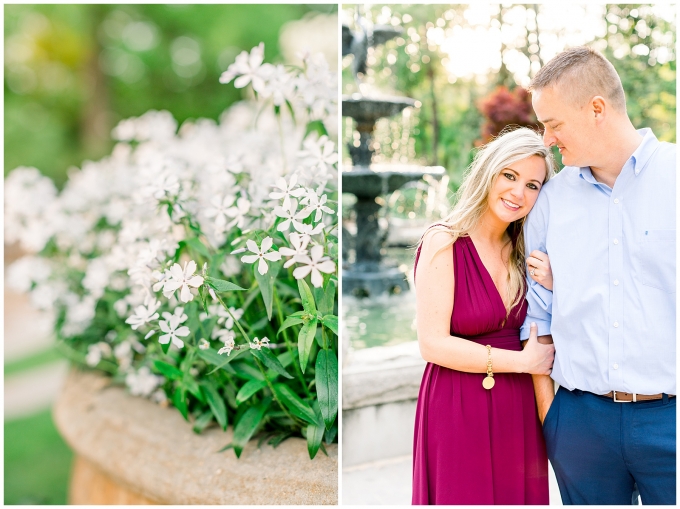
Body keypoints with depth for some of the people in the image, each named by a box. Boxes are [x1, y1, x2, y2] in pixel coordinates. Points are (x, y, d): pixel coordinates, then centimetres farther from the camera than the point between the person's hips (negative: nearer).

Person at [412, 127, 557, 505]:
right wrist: (522, 361, -12)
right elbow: (433, 345, -17)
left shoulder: (523, 251, 7)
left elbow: (537, 332, 14)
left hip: (520, 409, 6)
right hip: (459, 409, -6)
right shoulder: (444, 243, -12)